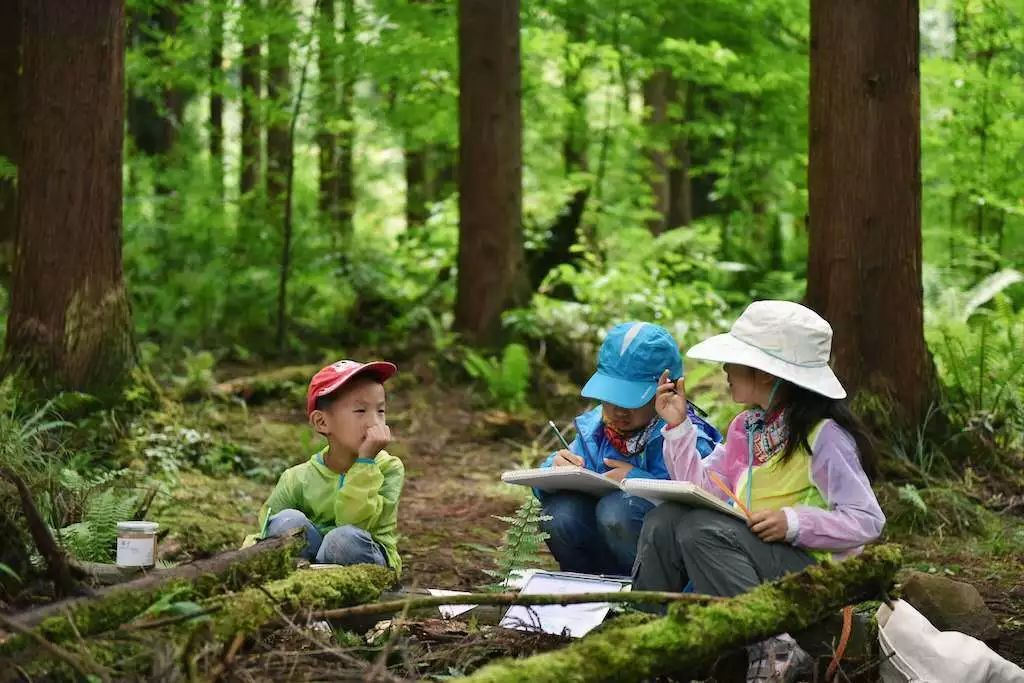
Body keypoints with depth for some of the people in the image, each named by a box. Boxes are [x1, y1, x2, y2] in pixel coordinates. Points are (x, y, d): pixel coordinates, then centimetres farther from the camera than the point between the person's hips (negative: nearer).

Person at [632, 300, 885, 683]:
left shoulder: (823, 436, -14)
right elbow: (704, 490, 5)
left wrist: (794, 522, -26)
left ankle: (774, 649, -26)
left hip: (813, 565, -8)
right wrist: (678, 426, 2)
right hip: (752, 555, 8)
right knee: (664, 520, -9)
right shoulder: (746, 427, 10)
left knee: (702, 530, -27)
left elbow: (867, 522, -17)